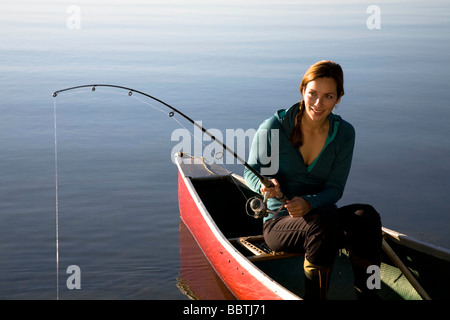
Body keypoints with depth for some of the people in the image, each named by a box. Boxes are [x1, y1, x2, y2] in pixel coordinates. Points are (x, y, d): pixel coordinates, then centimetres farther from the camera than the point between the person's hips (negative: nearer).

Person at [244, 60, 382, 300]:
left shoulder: (343, 133, -1)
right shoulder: (274, 127, -9)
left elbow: (335, 188, -4)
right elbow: (251, 171, 0)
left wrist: (309, 203, -26)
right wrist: (265, 184, -25)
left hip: (319, 215, 3)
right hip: (278, 224, -3)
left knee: (366, 215, -29)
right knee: (326, 218, -36)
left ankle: (368, 294, -26)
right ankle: (315, 296, -26)